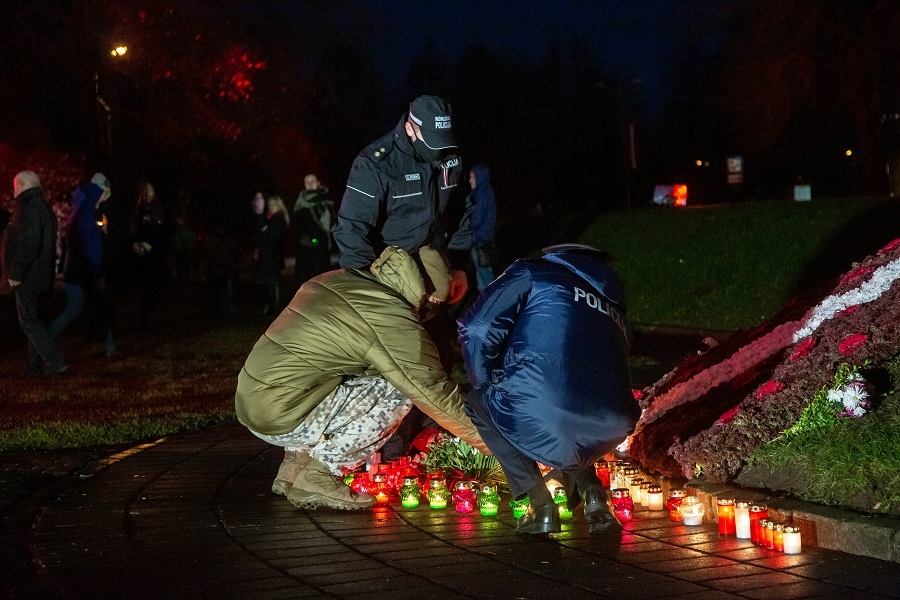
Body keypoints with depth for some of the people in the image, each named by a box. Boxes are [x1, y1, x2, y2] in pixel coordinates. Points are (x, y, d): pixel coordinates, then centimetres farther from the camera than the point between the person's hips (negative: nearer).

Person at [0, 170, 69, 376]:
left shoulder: (30, 209, -17)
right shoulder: (43, 207, 17)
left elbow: (28, 245, -26)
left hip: (28, 276, -10)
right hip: (39, 275, 10)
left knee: (28, 319, -7)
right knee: (31, 318, 15)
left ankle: (56, 361, -13)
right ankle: (33, 365, 20)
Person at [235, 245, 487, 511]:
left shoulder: (334, 280, 12)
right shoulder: (392, 318, -12)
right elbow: (436, 392, -6)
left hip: (249, 404, 9)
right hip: (282, 420, -9)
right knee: (397, 392, -5)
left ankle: (294, 467, 15)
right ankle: (317, 477, -2)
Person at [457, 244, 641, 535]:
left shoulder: (533, 274, 15)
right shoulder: (614, 307, 32)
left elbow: (476, 330, 4)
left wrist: (487, 386, 22)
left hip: (539, 428, -6)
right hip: (605, 438, 6)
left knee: (478, 403, 28)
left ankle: (540, 505, 14)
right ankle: (591, 493, 17)